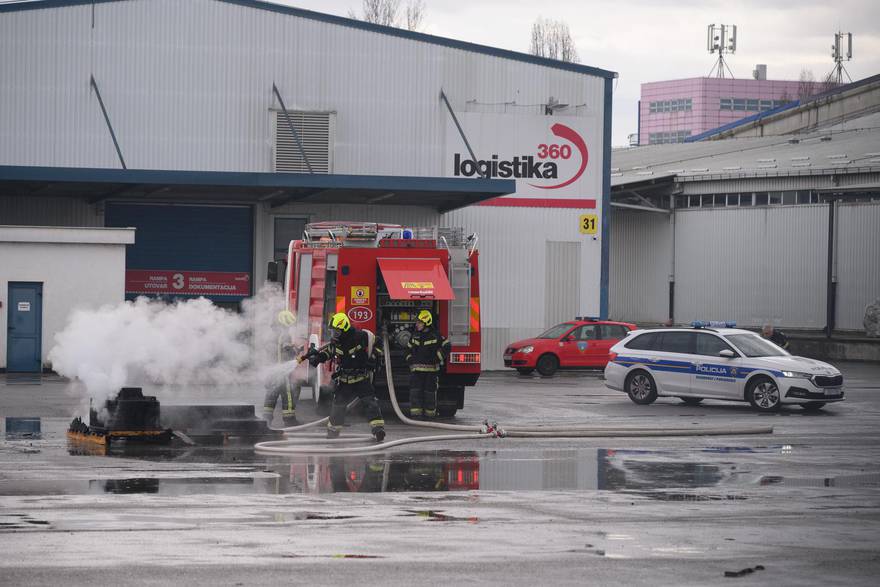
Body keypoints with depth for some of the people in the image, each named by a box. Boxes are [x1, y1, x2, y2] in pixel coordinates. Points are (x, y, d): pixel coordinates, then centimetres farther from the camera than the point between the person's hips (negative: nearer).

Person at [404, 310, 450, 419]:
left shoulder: (435, 335, -4)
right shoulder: (415, 335, 10)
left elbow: (446, 346, 2)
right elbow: (409, 348, 24)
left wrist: (437, 358, -3)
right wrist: (409, 359, 11)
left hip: (431, 368, -3)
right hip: (416, 368, 3)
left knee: (430, 391, 4)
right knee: (415, 390, -7)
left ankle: (430, 412, 13)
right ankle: (415, 412, -9)